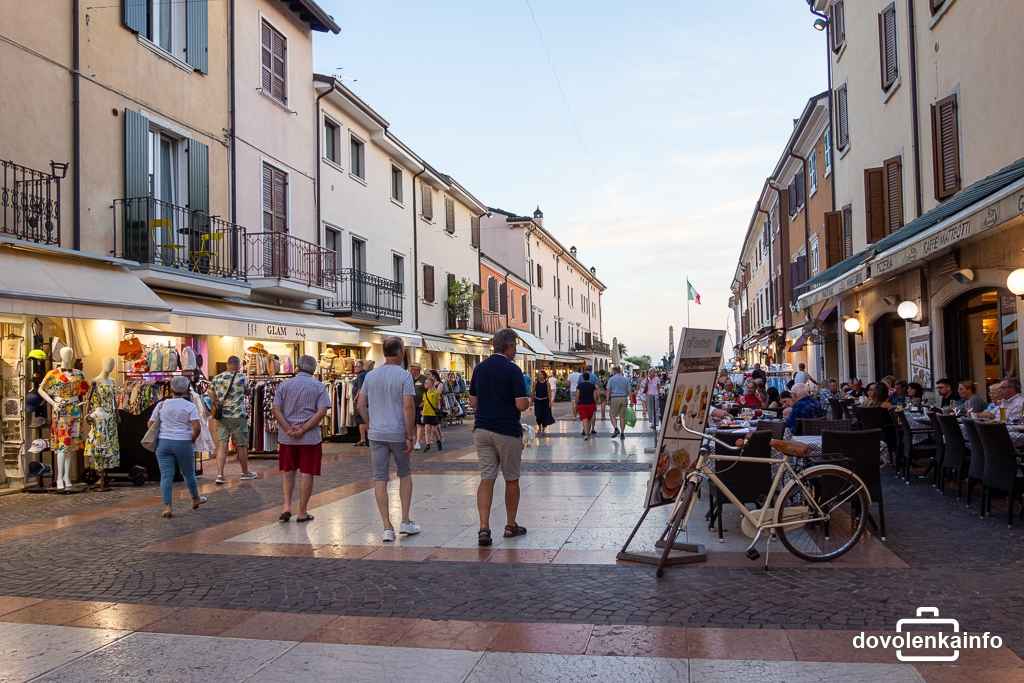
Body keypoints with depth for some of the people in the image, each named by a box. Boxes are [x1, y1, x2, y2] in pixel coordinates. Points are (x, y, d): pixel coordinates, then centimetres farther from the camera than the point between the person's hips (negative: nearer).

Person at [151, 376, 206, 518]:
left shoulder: (161, 404, 5)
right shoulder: (190, 406, -7)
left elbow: (151, 424, 7)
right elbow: (197, 428, -16)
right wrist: (192, 440, 0)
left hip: (163, 443, 2)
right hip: (183, 444, -2)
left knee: (166, 476, 1)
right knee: (188, 473, 15)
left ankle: (167, 507, -6)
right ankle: (196, 499, 32)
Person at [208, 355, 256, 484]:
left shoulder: (216, 379, 6)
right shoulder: (242, 377, -7)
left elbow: (212, 400, 9)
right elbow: (247, 391, 9)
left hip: (222, 416, 4)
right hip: (238, 416, -4)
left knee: (221, 445, 4)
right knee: (241, 445, 8)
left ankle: (220, 474, -3)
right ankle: (245, 473, 21)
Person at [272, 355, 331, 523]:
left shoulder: (284, 385, 4)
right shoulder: (318, 386, -1)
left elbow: (276, 410, -6)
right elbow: (322, 412, -12)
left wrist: (288, 429, -11)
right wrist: (303, 429, -13)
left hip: (287, 437, 2)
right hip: (310, 437, -2)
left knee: (287, 471, 17)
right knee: (306, 474, 5)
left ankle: (287, 505, 7)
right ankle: (302, 512, 9)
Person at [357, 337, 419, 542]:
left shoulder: (370, 376, 6)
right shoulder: (404, 375, -9)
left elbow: (361, 405, 8)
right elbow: (408, 407, -15)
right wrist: (410, 436, -11)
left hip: (376, 434, 3)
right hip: (398, 433, -3)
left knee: (380, 479, 4)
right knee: (405, 475, 16)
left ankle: (387, 527, 3)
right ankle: (405, 521, 13)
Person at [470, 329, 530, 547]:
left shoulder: (480, 368, 7)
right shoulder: (512, 370, -12)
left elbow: (473, 401, 12)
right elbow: (521, 404, -17)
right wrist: (528, 400, 4)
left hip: (482, 429, 5)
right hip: (507, 431, -5)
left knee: (486, 479, 3)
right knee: (511, 480, 11)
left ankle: (484, 528, -9)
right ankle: (511, 525, 22)